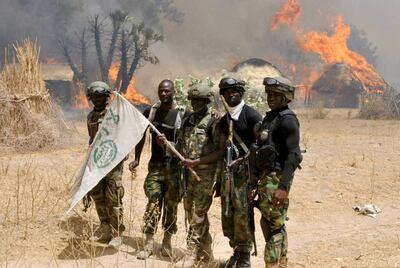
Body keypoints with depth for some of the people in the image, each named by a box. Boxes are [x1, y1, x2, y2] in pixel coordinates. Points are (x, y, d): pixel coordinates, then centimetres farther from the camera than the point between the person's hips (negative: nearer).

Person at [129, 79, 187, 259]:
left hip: (174, 165, -2)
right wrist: (137, 159, 8)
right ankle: (149, 244, -5)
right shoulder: (150, 112, 6)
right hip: (155, 165, 2)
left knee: (171, 204, 5)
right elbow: (141, 135, 14)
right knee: (153, 202, -6)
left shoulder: (182, 114, -4)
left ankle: (167, 242, 18)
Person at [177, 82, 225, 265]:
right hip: (187, 171, 7)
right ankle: (205, 251, 24)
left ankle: (197, 250, -2)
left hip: (205, 173, -7)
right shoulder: (187, 121, 12)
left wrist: (196, 161, -18)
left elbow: (220, 152, -13)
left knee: (199, 212, -8)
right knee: (189, 210, 12)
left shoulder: (214, 123, -9)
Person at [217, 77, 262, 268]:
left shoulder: (251, 115, -6)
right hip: (228, 170, 7)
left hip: (245, 169, -7)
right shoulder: (224, 121, 16)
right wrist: (219, 179, 19)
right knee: (226, 211, 7)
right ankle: (236, 250, 21)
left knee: (242, 212, -9)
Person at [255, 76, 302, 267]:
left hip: (277, 178, -10)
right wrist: (259, 178, 18)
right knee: (268, 223, 15)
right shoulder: (270, 117, 14)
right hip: (266, 176, 10)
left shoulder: (287, 120, -14)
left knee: (273, 225, -7)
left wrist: (283, 187, -27)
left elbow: (293, 155, -21)